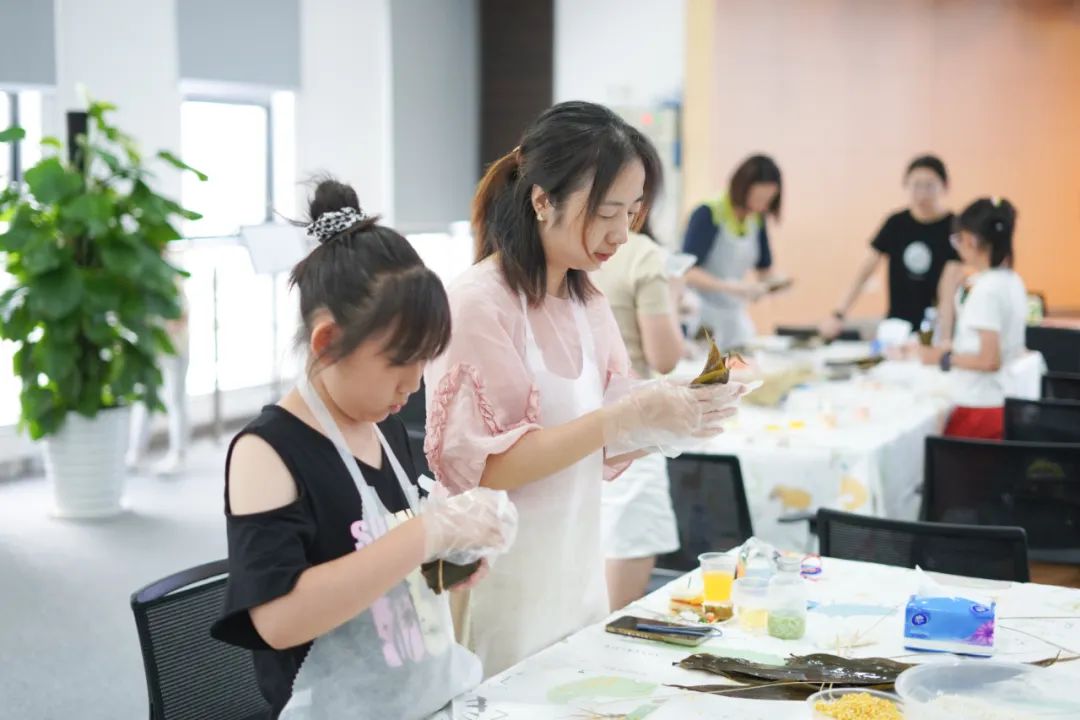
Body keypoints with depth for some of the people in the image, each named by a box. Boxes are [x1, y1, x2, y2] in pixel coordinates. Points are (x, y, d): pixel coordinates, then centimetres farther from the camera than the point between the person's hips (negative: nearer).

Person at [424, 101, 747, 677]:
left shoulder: (588, 304, 6)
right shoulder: (477, 303, -16)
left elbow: (597, 448, 11)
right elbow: (479, 466, -21)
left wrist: (669, 419, -9)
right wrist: (628, 416, -26)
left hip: (577, 579, 7)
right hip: (503, 594, -7)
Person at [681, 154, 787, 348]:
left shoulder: (757, 220, 5)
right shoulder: (708, 215, -13)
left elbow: (764, 268, 16)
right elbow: (687, 272, -19)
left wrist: (771, 281, -7)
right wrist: (731, 286, -30)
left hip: (734, 316, 6)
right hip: (700, 317, -6)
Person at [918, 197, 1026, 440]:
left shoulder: (986, 290, -18)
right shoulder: (1012, 282, 8)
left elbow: (989, 360, -21)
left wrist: (943, 358, -11)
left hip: (979, 407, -9)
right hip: (1003, 404, 9)